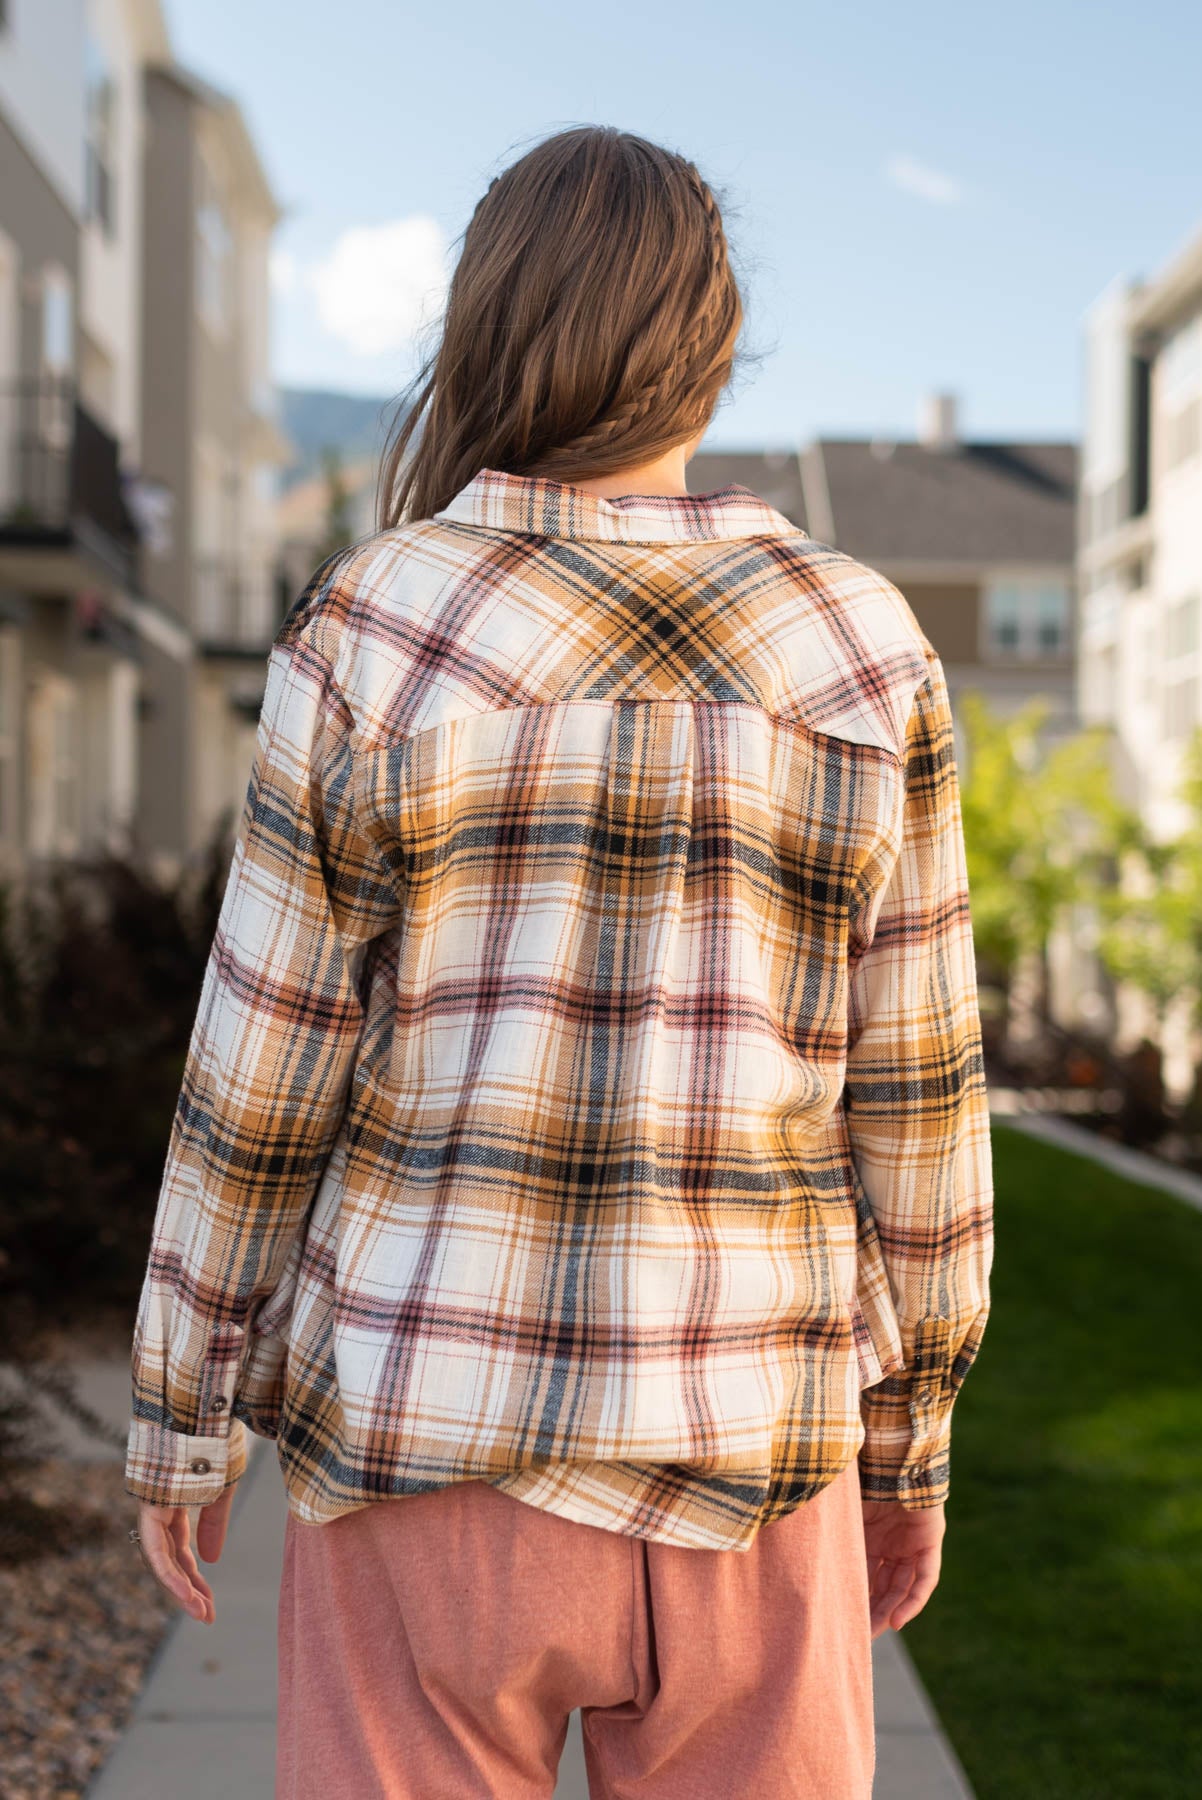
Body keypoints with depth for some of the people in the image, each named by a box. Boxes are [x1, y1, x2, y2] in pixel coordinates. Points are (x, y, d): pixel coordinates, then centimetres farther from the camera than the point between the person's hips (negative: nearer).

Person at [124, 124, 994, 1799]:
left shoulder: (372, 639, -8)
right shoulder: (863, 654, -4)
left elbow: (263, 1080, -5)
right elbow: (912, 1100, -1)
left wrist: (180, 1425, 8)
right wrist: (909, 1449, 11)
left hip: (428, 1439, -1)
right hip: (736, 1468, 1)